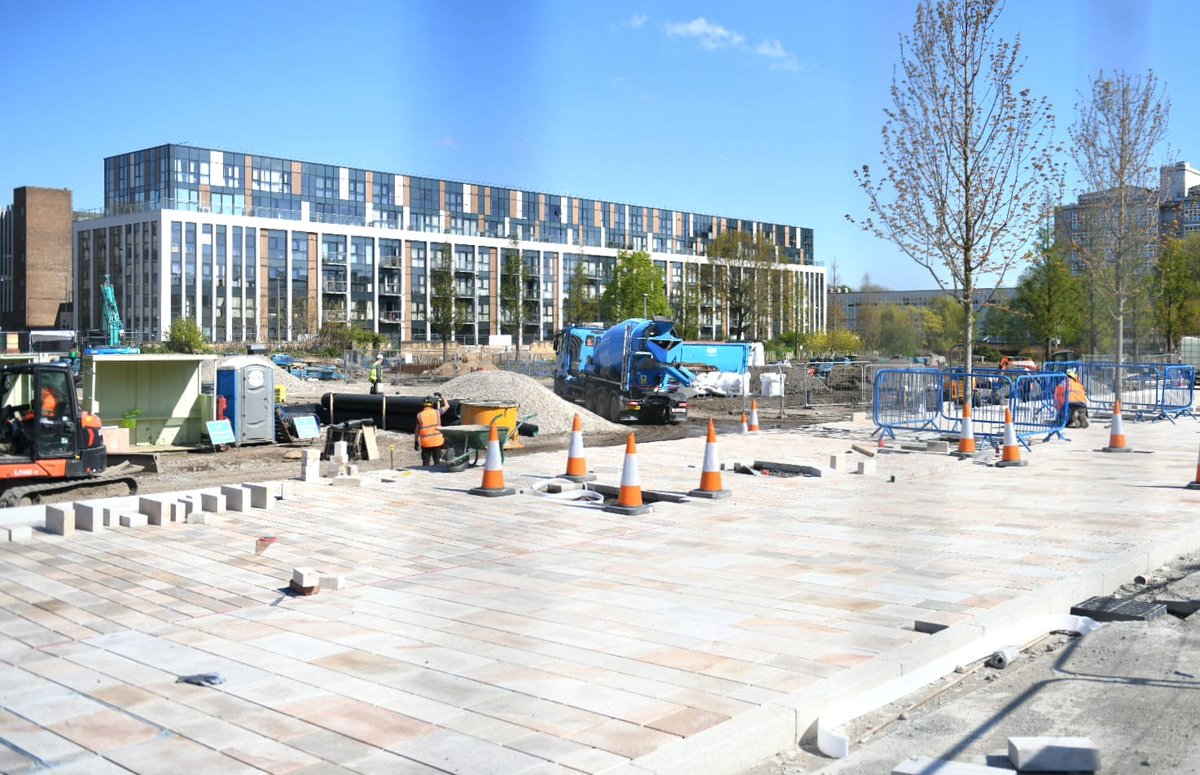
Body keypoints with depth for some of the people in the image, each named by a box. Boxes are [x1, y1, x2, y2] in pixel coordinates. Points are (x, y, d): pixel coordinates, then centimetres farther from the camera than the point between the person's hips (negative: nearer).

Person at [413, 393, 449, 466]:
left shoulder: (419, 415, -4)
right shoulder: (436, 412, -5)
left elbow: (417, 429, 0)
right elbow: (447, 406, 11)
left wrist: (416, 441, 10)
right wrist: (440, 397, 23)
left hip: (425, 442, 0)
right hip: (437, 441, 0)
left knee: (425, 463, 8)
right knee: (437, 462, 10)